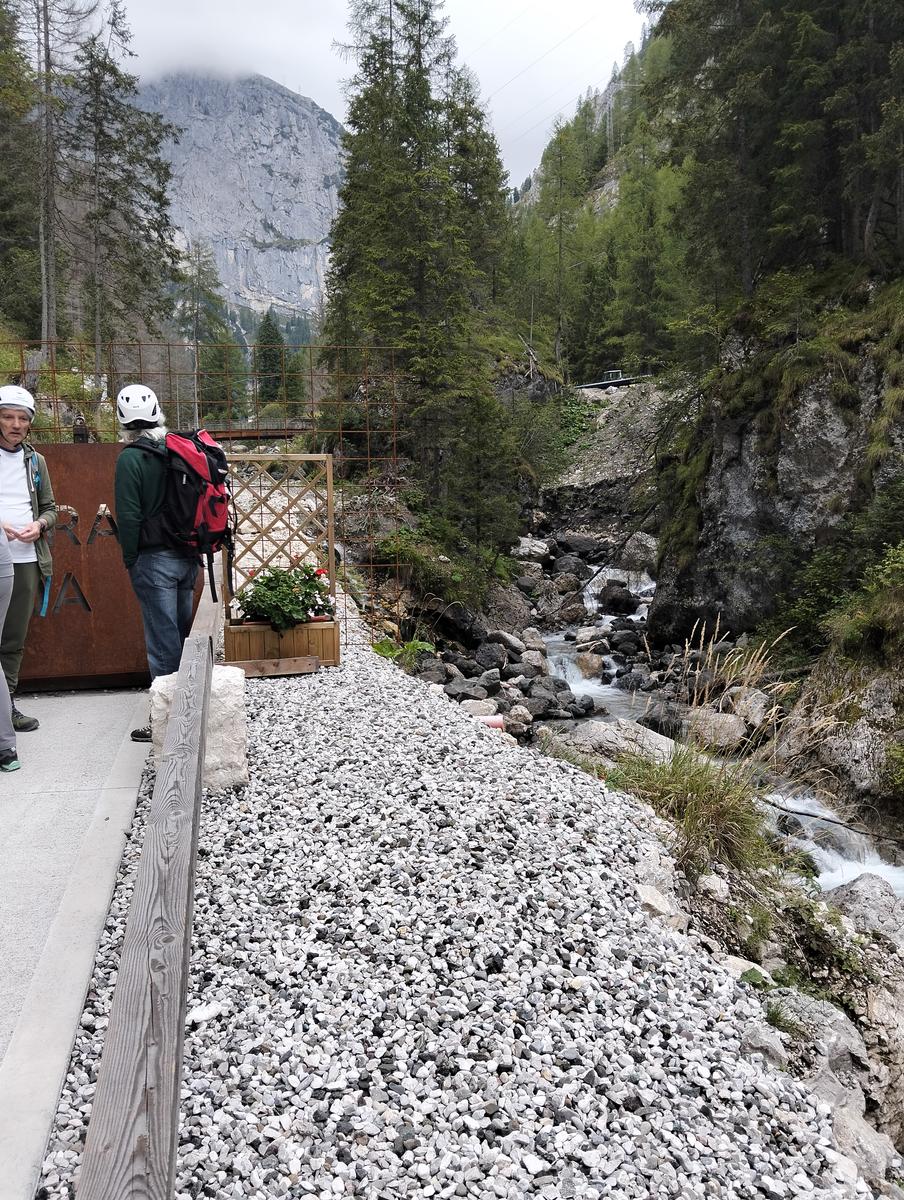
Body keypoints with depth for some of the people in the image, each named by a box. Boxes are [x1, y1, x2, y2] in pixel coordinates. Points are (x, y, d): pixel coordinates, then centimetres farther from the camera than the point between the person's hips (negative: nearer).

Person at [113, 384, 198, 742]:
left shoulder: (131, 459, -11)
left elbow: (129, 517, -13)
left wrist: (130, 560, -2)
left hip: (154, 560, -6)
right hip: (188, 557, 6)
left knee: (162, 643, -2)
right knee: (182, 636, 16)